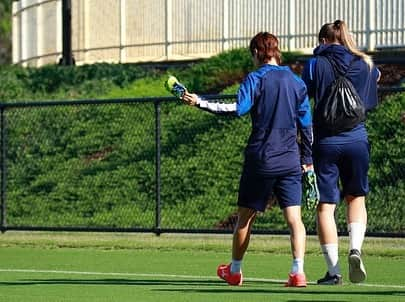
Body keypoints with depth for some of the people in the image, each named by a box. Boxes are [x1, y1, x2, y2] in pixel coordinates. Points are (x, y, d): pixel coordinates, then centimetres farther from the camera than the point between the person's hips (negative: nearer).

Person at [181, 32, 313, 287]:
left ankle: (235, 271, 24)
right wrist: (307, 159, 18)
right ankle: (298, 272, -17)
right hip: (290, 160, 3)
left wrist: (200, 103, -16)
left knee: (246, 216, 12)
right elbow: (306, 124, 10)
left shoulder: (256, 79, -5)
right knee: (294, 217, -3)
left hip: (261, 159, -3)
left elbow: (238, 108, -20)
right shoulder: (296, 82, 9)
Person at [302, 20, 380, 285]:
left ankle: (333, 270, -1)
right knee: (356, 197, 19)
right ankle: (356, 248, -6)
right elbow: (376, 76, 31)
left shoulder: (316, 64, -2)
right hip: (357, 141, 2)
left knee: (325, 205, 2)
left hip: (325, 142, -2)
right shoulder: (364, 65, 8)